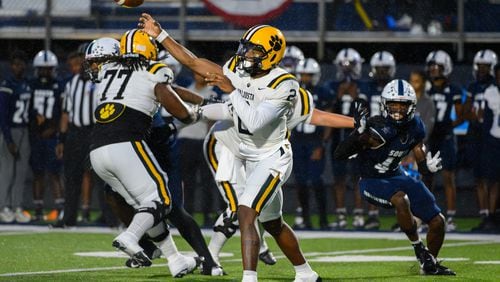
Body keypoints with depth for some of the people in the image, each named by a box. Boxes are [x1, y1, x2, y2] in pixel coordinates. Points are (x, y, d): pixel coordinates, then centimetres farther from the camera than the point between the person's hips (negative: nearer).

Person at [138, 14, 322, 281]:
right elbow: (193, 62, 1)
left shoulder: (283, 86, -23)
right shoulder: (237, 69, -4)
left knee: (245, 214, -23)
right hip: (251, 158, 8)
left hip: (273, 159, -8)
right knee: (272, 224, 19)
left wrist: (231, 90, -30)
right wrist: (159, 34, -1)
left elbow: (254, 122, -34)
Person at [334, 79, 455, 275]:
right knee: (401, 199, -38)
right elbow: (339, 155, -33)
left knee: (437, 222, 2)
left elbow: (422, 165, 3)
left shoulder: (415, 128, -8)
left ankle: (430, 265, 27)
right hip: (372, 181, -6)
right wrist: (359, 133, -47)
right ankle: (418, 247, -16)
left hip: (396, 176, 7)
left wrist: (429, 166, -21)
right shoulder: (379, 131, -28)